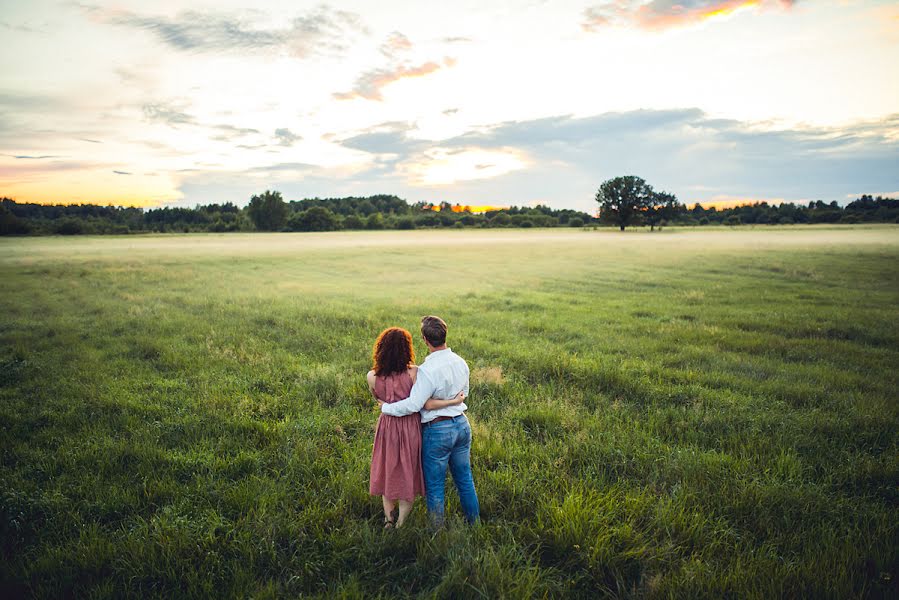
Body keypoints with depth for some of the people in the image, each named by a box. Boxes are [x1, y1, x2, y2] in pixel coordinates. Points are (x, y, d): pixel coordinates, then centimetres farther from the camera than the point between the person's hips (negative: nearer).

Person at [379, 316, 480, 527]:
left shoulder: (428, 370, -24)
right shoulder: (460, 362, -1)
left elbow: (413, 405, -24)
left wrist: (386, 407, -11)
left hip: (438, 430, -7)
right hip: (462, 424, 7)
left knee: (435, 485, 10)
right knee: (465, 478, 21)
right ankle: (474, 522, 33)